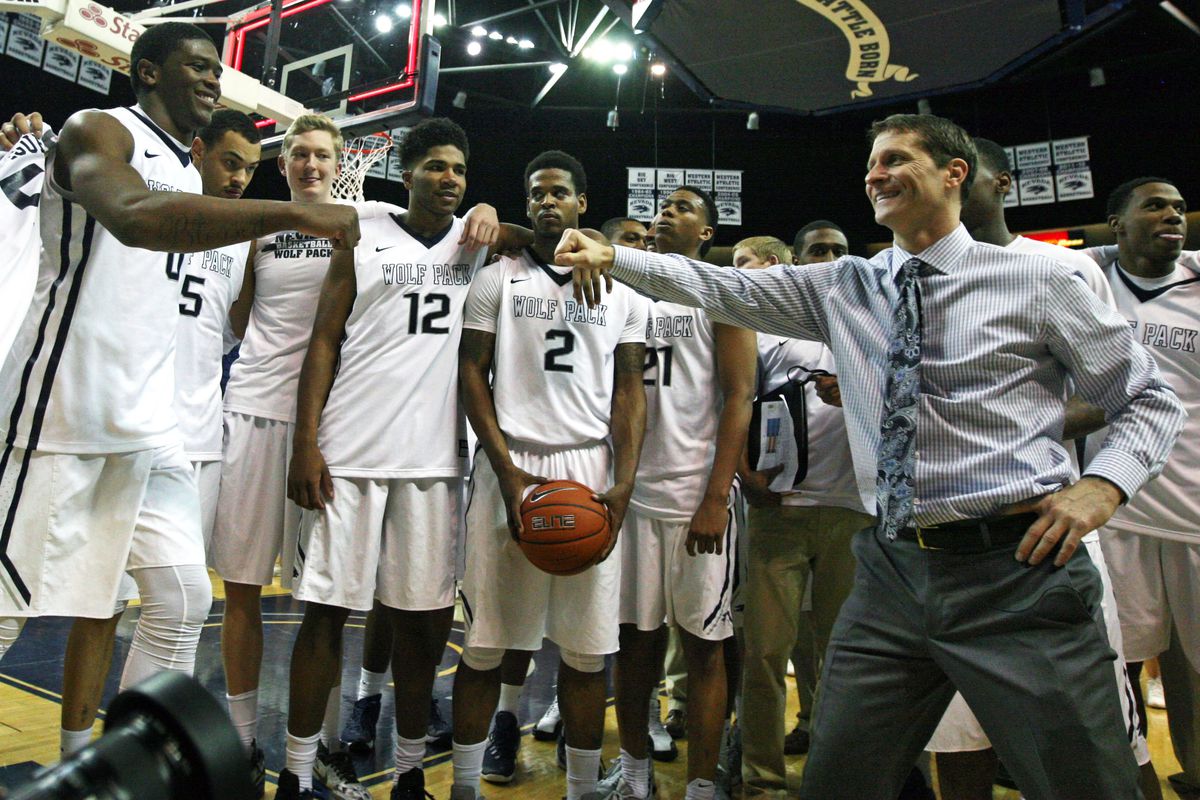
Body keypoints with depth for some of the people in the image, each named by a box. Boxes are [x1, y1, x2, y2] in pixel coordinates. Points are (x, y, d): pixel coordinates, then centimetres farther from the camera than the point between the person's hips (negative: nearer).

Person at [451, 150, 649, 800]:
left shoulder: (622, 291, 13)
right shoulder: (497, 279, 9)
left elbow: (630, 391, 10)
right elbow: (472, 374, 4)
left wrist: (623, 483, -4)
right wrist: (509, 473, -8)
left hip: (591, 469, 1)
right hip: (509, 465, -1)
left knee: (587, 648, 4)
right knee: (485, 641, 1)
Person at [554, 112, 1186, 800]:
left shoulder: (1038, 283, 2)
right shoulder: (844, 288, 10)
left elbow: (1151, 399, 8)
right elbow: (723, 287, 5)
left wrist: (1103, 485, -9)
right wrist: (613, 258, -5)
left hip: (1018, 571, -2)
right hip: (892, 572, 3)